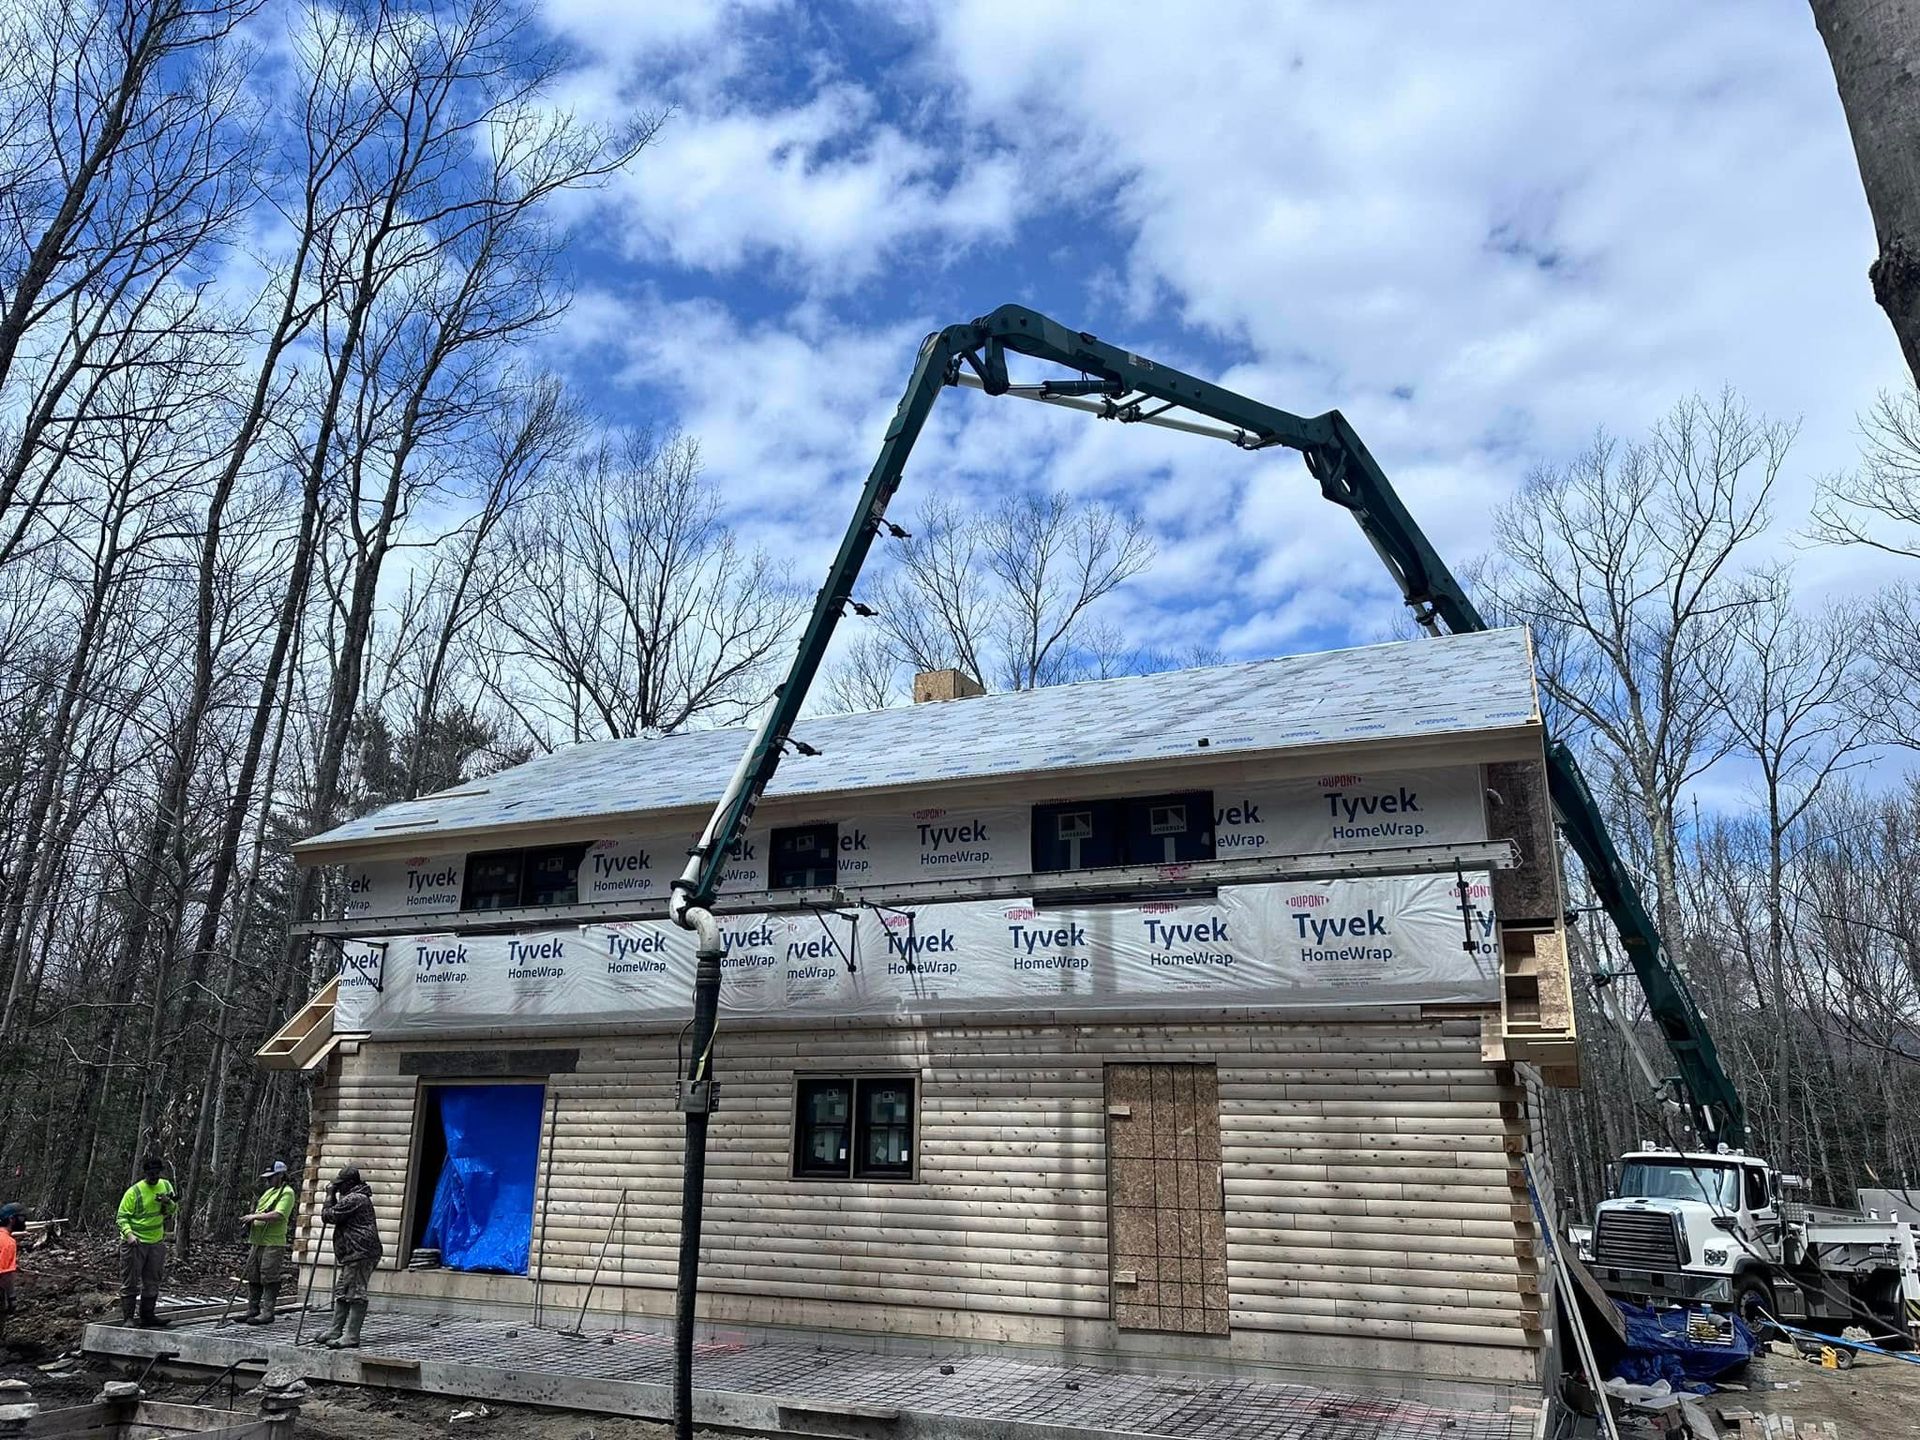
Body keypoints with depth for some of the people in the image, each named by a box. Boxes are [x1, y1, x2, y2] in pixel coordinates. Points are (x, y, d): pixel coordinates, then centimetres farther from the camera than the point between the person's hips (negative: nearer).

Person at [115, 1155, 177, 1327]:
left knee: (152, 1282, 13)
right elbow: (121, 1216, -13)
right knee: (130, 1282, -1)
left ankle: (147, 1316, 22)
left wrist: (168, 1202, -9)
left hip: (157, 1242, 6)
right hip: (135, 1242, -6)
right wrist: (128, 1233, -28)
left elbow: (172, 1211, 13)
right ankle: (127, 1317, 7)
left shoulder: (165, 1186, 3)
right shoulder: (134, 1191, -14)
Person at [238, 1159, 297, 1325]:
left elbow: (278, 1215, -21)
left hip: (273, 1243, -9)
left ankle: (267, 1313, -2)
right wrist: (250, 1217, 4)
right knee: (253, 1277, 13)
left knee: (269, 1278, -6)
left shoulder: (287, 1192, -9)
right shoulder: (270, 1191, 20)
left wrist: (254, 1216, -20)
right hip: (257, 1241, 9)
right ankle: (253, 1310, 22)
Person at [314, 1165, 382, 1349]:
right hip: (352, 1254, 12)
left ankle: (352, 1337, -9)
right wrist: (333, 1196, 17)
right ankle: (336, 1331, 23)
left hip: (359, 1254, -12)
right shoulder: (358, 1198, 21)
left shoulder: (353, 1199, -14)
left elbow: (328, 1216, -11)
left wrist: (330, 1195, 1)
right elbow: (336, 1216, 27)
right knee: (342, 1293, 16)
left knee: (355, 1294, -9)